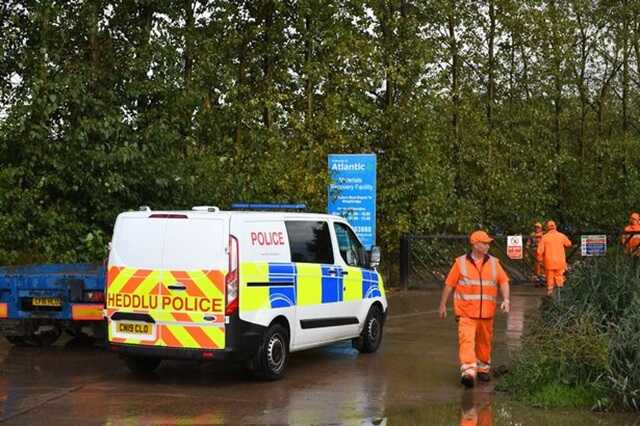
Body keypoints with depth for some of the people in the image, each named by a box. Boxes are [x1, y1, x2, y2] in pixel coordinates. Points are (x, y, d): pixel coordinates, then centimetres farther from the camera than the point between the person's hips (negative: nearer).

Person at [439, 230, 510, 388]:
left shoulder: (493, 263, 8)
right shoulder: (461, 263, -1)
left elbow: (504, 282, 7)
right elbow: (449, 284, 3)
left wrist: (506, 300, -8)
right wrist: (443, 304, 4)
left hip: (486, 312, 3)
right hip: (466, 311, -3)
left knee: (484, 341, 13)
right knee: (466, 340, -15)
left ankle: (483, 368, 30)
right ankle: (468, 372, -23)